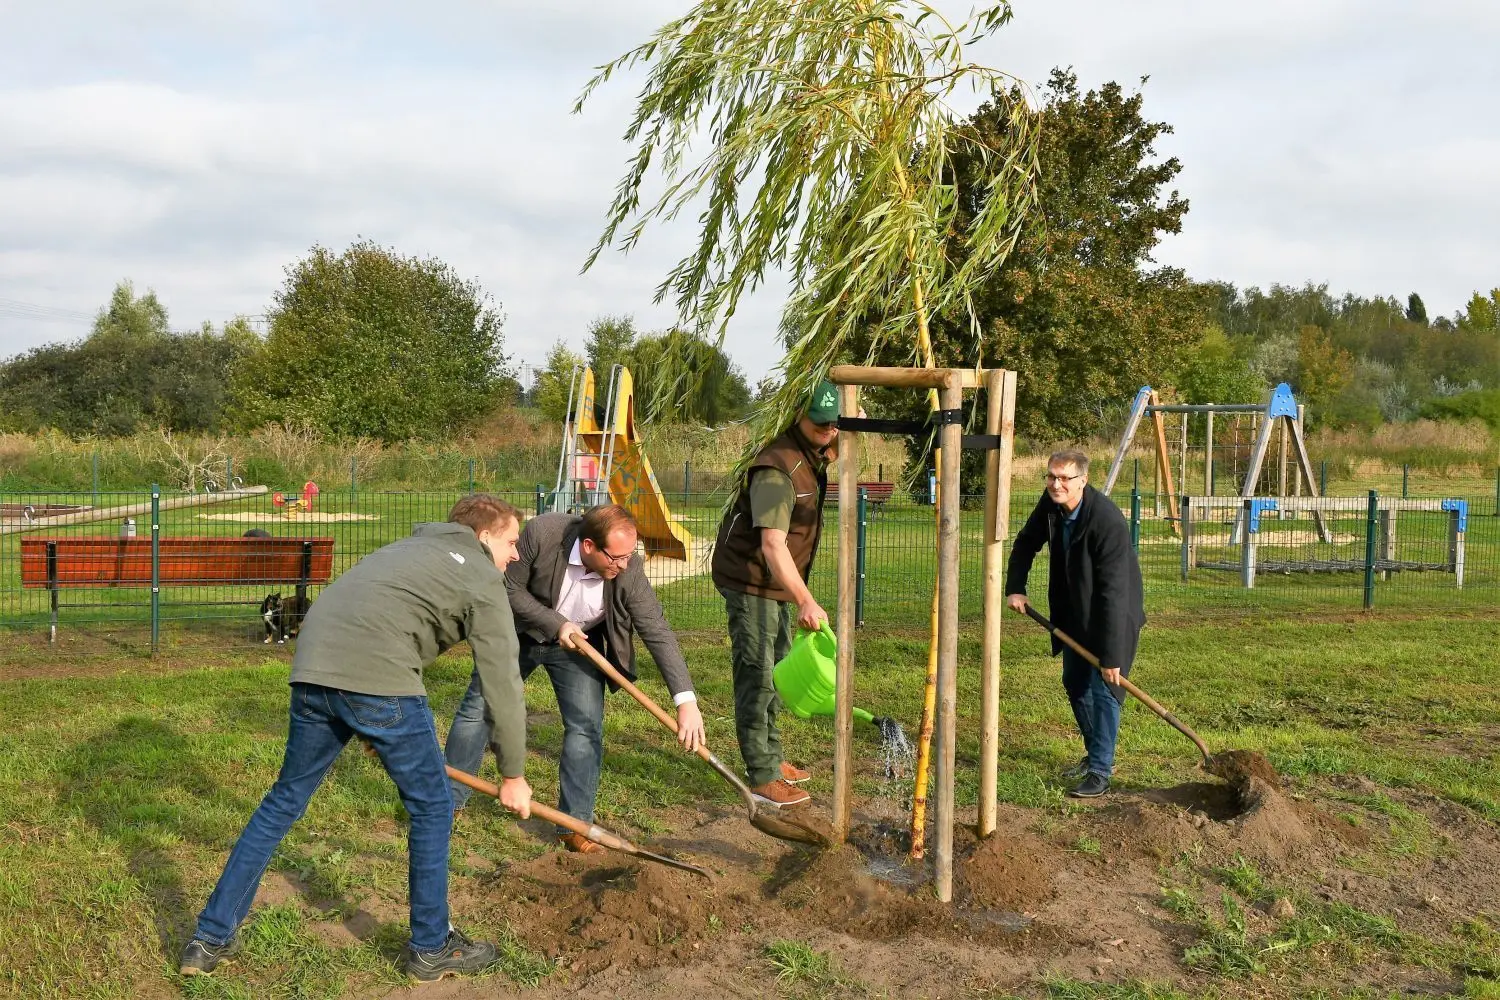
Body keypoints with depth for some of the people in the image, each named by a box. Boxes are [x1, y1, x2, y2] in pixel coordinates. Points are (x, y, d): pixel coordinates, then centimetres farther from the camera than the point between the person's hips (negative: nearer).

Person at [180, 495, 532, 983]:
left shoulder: (408, 547, 32)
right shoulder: (483, 579, 10)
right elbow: (502, 682, 7)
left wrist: (374, 732, 41)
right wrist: (513, 774, 15)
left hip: (313, 671, 7)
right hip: (379, 681, -7)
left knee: (284, 801, 20)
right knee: (431, 806, 12)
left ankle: (211, 939, 25)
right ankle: (431, 949, 22)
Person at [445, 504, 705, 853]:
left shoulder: (628, 570, -29)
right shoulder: (541, 533, -34)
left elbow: (658, 632, -28)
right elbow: (511, 588, -19)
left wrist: (686, 700, -35)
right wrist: (555, 624, -29)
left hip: (579, 643, 1)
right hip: (520, 631, 0)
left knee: (586, 727, -7)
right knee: (477, 708, 6)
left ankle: (574, 825, 5)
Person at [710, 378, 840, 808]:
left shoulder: (814, 453, 3)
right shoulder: (778, 469, -27)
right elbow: (772, 545, -37)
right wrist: (806, 602, -44)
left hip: (778, 582, 10)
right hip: (751, 581, -10)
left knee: (775, 670, 17)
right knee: (756, 675, -8)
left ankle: (772, 756, 29)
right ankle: (762, 777, -6)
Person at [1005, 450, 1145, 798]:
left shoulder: (1108, 522, -33)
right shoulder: (1050, 504, -12)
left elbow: (1113, 592, -34)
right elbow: (1025, 544, 9)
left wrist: (1111, 655, -33)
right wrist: (1015, 588, -4)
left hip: (1112, 616, -8)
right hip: (1074, 613, 8)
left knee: (1104, 689, -10)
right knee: (1074, 682, 16)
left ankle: (1100, 772, -4)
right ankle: (1096, 753, 33)